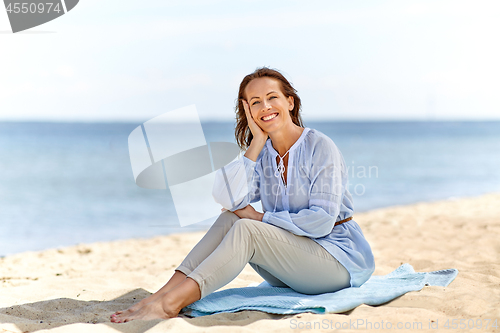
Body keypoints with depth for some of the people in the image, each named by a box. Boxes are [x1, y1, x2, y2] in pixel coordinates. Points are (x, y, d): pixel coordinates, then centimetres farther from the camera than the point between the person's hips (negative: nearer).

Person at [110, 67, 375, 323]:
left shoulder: (320, 147, -12)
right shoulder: (262, 154, 5)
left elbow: (322, 221, -20)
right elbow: (227, 197, -15)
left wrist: (260, 218, -15)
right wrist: (257, 142, -14)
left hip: (340, 257, -6)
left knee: (246, 230, -26)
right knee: (231, 218, -15)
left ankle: (170, 304, -34)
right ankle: (166, 292, -24)